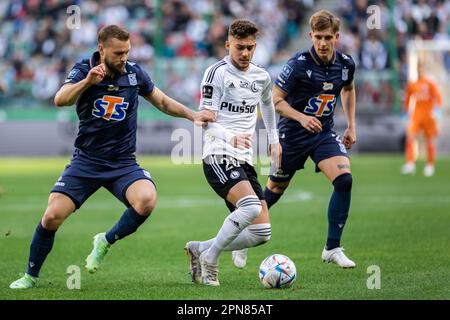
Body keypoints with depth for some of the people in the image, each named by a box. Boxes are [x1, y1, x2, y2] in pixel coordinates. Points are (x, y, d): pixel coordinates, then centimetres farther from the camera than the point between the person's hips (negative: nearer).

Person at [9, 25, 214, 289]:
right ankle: (31, 276, 12)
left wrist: (192, 115, 1)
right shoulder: (84, 70, -8)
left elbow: (163, 101, 15)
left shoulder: (134, 72, -1)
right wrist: (87, 82, -42)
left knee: (147, 200, -28)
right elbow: (60, 100, -26)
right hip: (85, 161, -1)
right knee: (52, 217, -12)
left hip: (123, 163, 1)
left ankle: (105, 242, -2)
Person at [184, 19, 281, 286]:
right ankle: (210, 258, -14)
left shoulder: (262, 77, 14)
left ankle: (199, 249, 13)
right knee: (251, 207, -32)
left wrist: (274, 139, 32)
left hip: (245, 161, 7)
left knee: (262, 233, 0)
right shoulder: (217, 73, -7)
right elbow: (206, 120, -13)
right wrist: (230, 137, -31)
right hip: (219, 157, -7)